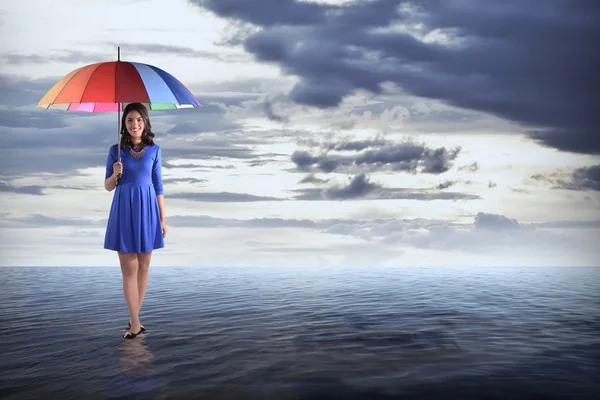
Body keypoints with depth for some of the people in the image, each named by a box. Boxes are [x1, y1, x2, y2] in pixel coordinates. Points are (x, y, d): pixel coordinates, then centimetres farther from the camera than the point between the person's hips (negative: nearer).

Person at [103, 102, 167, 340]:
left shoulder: (154, 150, 3)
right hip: (124, 210, -1)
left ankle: (134, 318, 19)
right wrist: (115, 174, -17)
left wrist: (163, 218, 4)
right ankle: (135, 323, 3)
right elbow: (108, 186, 5)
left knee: (143, 267, 7)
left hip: (147, 209, 2)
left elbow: (158, 185, 6)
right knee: (129, 269, -2)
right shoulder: (116, 151, -1)